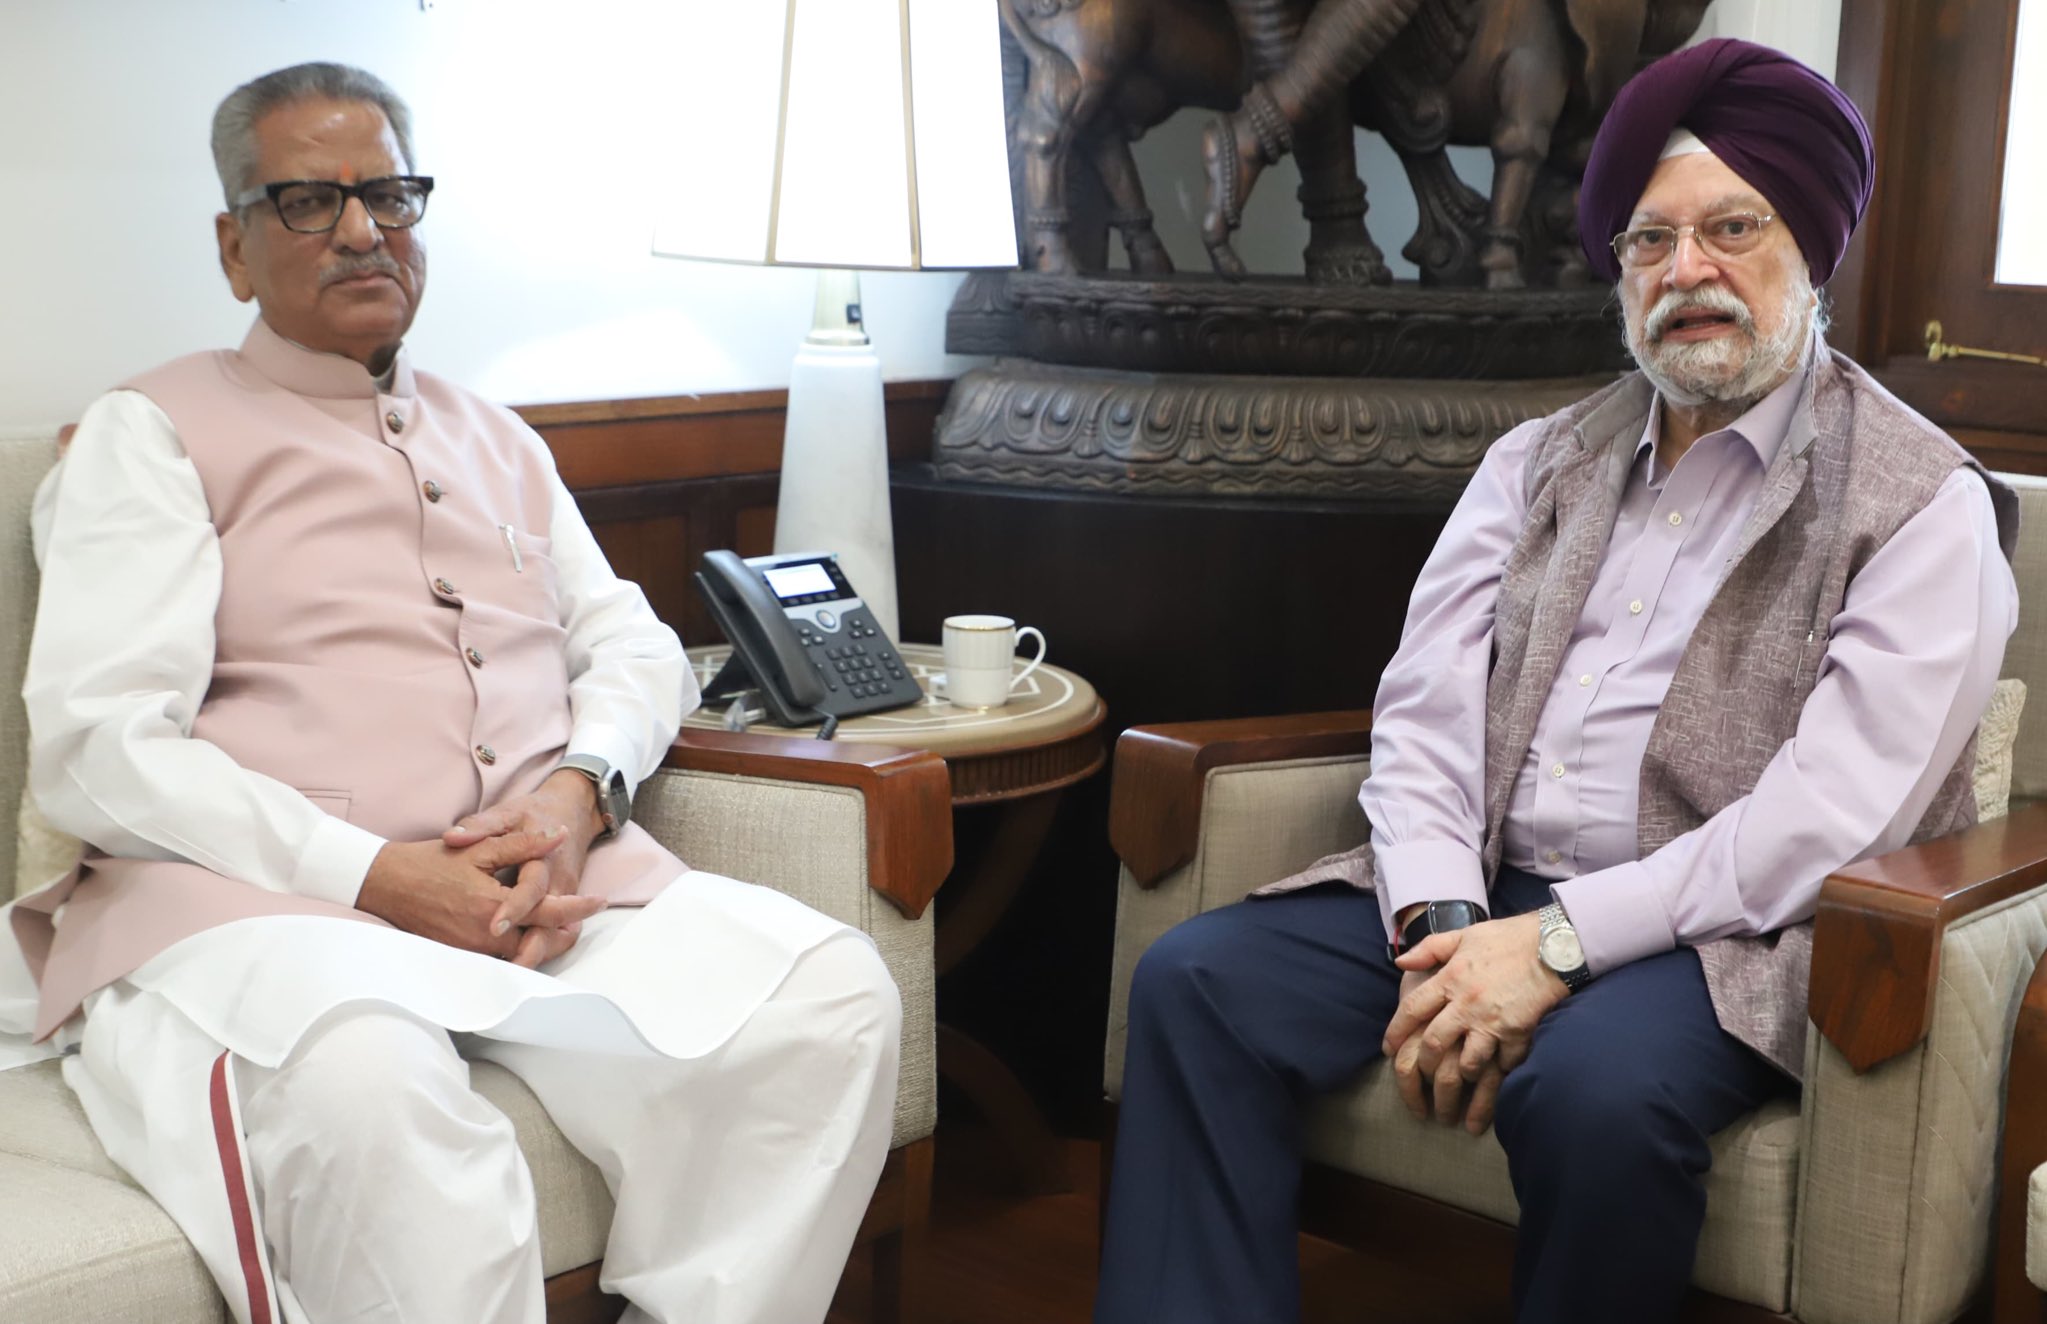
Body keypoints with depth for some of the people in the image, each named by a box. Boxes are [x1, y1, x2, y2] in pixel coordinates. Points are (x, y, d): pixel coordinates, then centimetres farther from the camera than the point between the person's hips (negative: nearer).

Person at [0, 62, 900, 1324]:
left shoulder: (499, 440, 26)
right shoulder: (153, 432, 8)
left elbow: (634, 646, 21)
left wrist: (580, 789, -4)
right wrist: (373, 876, -15)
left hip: (547, 883, 5)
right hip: (257, 901, -5)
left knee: (834, 995, -21)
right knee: (375, 1102, -40)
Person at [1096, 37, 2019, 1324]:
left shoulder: (1924, 505, -3)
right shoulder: (1539, 462, 14)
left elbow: (1830, 818, -14)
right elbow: (1424, 711, 5)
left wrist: (1557, 943, -20)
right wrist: (1442, 927, -13)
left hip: (1716, 934, -5)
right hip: (1480, 895, 5)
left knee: (1593, 1084, -35)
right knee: (1198, 978, -15)